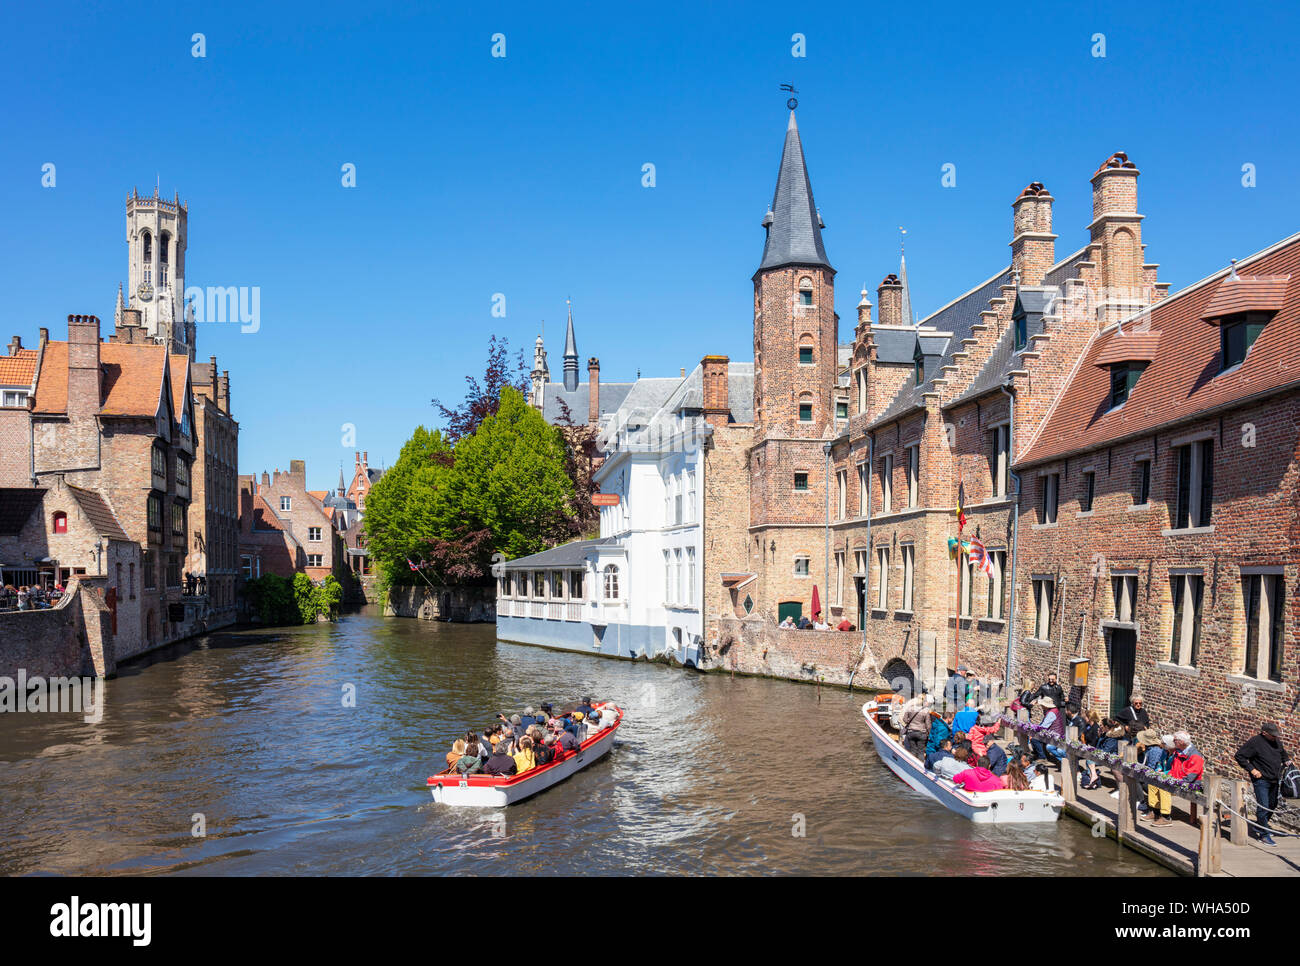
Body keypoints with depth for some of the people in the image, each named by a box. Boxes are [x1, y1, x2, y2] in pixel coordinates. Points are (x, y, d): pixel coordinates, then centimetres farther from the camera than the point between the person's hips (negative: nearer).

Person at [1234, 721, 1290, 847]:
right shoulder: (1255, 742, -13)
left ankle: (1257, 829, 31)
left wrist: (1286, 762, 11)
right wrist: (1252, 769, -15)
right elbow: (1239, 756, -11)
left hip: (1274, 781, 8)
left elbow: (1284, 755, 30)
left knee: (1272, 806, 15)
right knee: (1263, 807, -11)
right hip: (1261, 780, -8)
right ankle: (1264, 835, -6)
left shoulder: (1277, 742, 9)